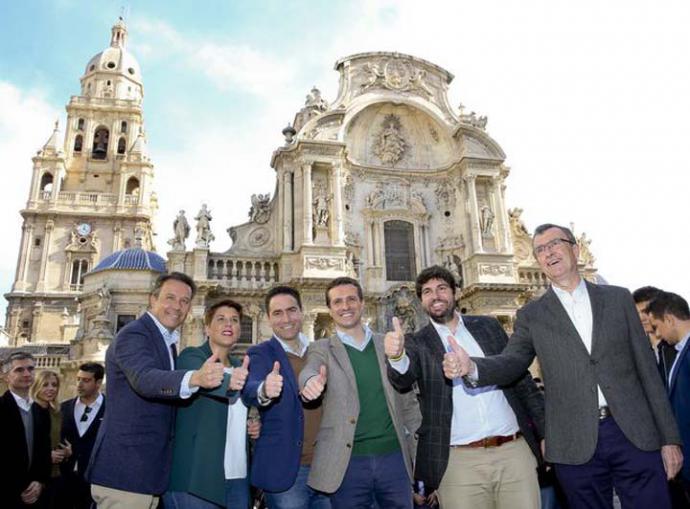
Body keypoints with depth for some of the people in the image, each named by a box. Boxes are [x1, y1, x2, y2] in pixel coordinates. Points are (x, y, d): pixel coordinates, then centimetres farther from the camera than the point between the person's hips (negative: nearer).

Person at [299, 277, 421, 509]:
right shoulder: (322, 349, 3)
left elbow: (407, 398, 13)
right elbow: (309, 372, -18)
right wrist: (311, 382, -40)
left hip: (393, 455, 2)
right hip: (348, 461, -2)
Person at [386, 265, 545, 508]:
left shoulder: (488, 326, 11)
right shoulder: (418, 343, 2)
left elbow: (521, 379, 13)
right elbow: (403, 380, -17)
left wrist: (546, 431, 10)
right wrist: (397, 357, -38)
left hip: (514, 451, 3)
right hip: (459, 461, -2)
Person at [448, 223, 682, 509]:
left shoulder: (618, 299, 9)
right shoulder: (532, 316, 6)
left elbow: (646, 369, 7)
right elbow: (512, 362, -5)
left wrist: (669, 438, 5)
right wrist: (472, 367, -27)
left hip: (636, 435, 1)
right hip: (576, 446, 0)